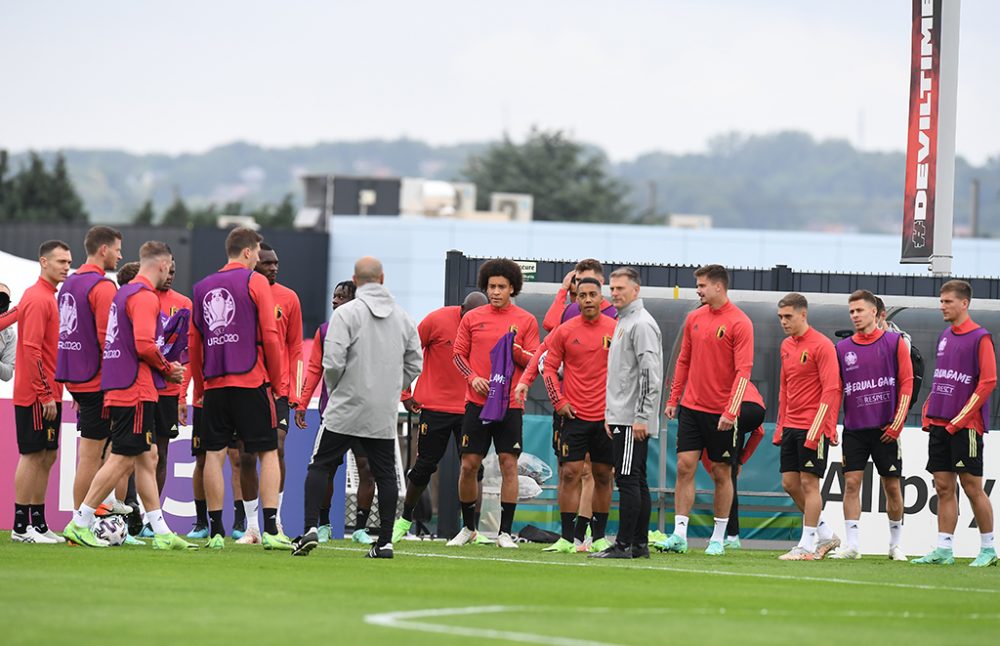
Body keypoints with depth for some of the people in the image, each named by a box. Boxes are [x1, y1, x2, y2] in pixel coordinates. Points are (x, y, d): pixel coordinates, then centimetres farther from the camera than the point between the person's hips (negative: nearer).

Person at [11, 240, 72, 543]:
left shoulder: (49, 297, 16)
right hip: (36, 395, -9)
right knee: (32, 455, -6)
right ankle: (21, 527, -4)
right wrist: (45, 395, -20)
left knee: (46, 457, 10)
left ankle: (38, 524, 14)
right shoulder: (37, 299, -14)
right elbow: (32, 349, -19)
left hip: (48, 395, 9)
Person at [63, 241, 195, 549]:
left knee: (148, 458, 10)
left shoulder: (125, 293, 18)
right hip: (136, 391, -10)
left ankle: (162, 533, 11)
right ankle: (79, 524, -4)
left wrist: (164, 368, 13)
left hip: (122, 389, 10)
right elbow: (145, 345, -22)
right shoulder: (145, 296, -12)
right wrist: (168, 368, -5)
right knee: (122, 460, -7)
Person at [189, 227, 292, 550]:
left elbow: (193, 343, 14)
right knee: (268, 452, 2)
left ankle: (216, 531, 3)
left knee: (214, 454, 5)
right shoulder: (254, 282, -2)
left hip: (214, 383, 4)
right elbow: (270, 334, -7)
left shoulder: (203, 287, 12)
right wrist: (276, 378, 4)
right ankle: (270, 529, -6)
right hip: (251, 380, -4)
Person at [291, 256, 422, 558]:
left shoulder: (346, 313, -7)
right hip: (385, 415, 4)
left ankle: (311, 527, -11)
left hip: (346, 409, -4)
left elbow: (333, 362, -14)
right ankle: (385, 542, 6)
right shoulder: (403, 318, 8)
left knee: (320, 466, 3)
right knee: (385, 473, 9)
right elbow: (415, 365, 10)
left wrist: (334, 389, 5)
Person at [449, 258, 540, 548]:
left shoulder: (526, 320, 3)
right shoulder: (472, 318, 7)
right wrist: (473, 377, -6)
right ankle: (468, 528, 17)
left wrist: (515, 350, -17)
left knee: (509, 464, -5)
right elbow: (458, 353, 11)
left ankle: (506, 532, 0)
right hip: (477, 402, 1)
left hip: (510, 404, -1)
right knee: (468, 465, 2)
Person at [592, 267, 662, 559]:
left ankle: (625, 544, -12)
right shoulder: (623, 322, 20)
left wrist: (641, 417, -22)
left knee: (628, 479, -11)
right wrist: (610, 413, 22)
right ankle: (639, 543, 13)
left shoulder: (642, 324, -12)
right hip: (621, 416, 10)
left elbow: (650, 373, -19)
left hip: (634, 420, -10)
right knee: (635, 480, 11)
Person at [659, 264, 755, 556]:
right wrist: (673, 398, 11)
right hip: (692, 408, 5)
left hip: (721, 413, -5)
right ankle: (679, 535, -1)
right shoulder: (694, 318, 8)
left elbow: (743, 370, -14)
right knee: (684, 467, -2)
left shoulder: (739, 323, -10)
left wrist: (731, 412, -20)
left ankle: (718, 538, 12)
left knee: (721, 473, 4)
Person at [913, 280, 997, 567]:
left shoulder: (980, 338, -8)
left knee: (972, 486, -4)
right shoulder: (945, 337, 15)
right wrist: (928, 413, 10)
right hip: (939, 425, 7)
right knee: (943, 487, 5)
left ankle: (988, 548, 6)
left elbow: (988, 382, -13)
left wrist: (960, 420, -15)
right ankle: (943, 549, 6)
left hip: (965, 426, -7)